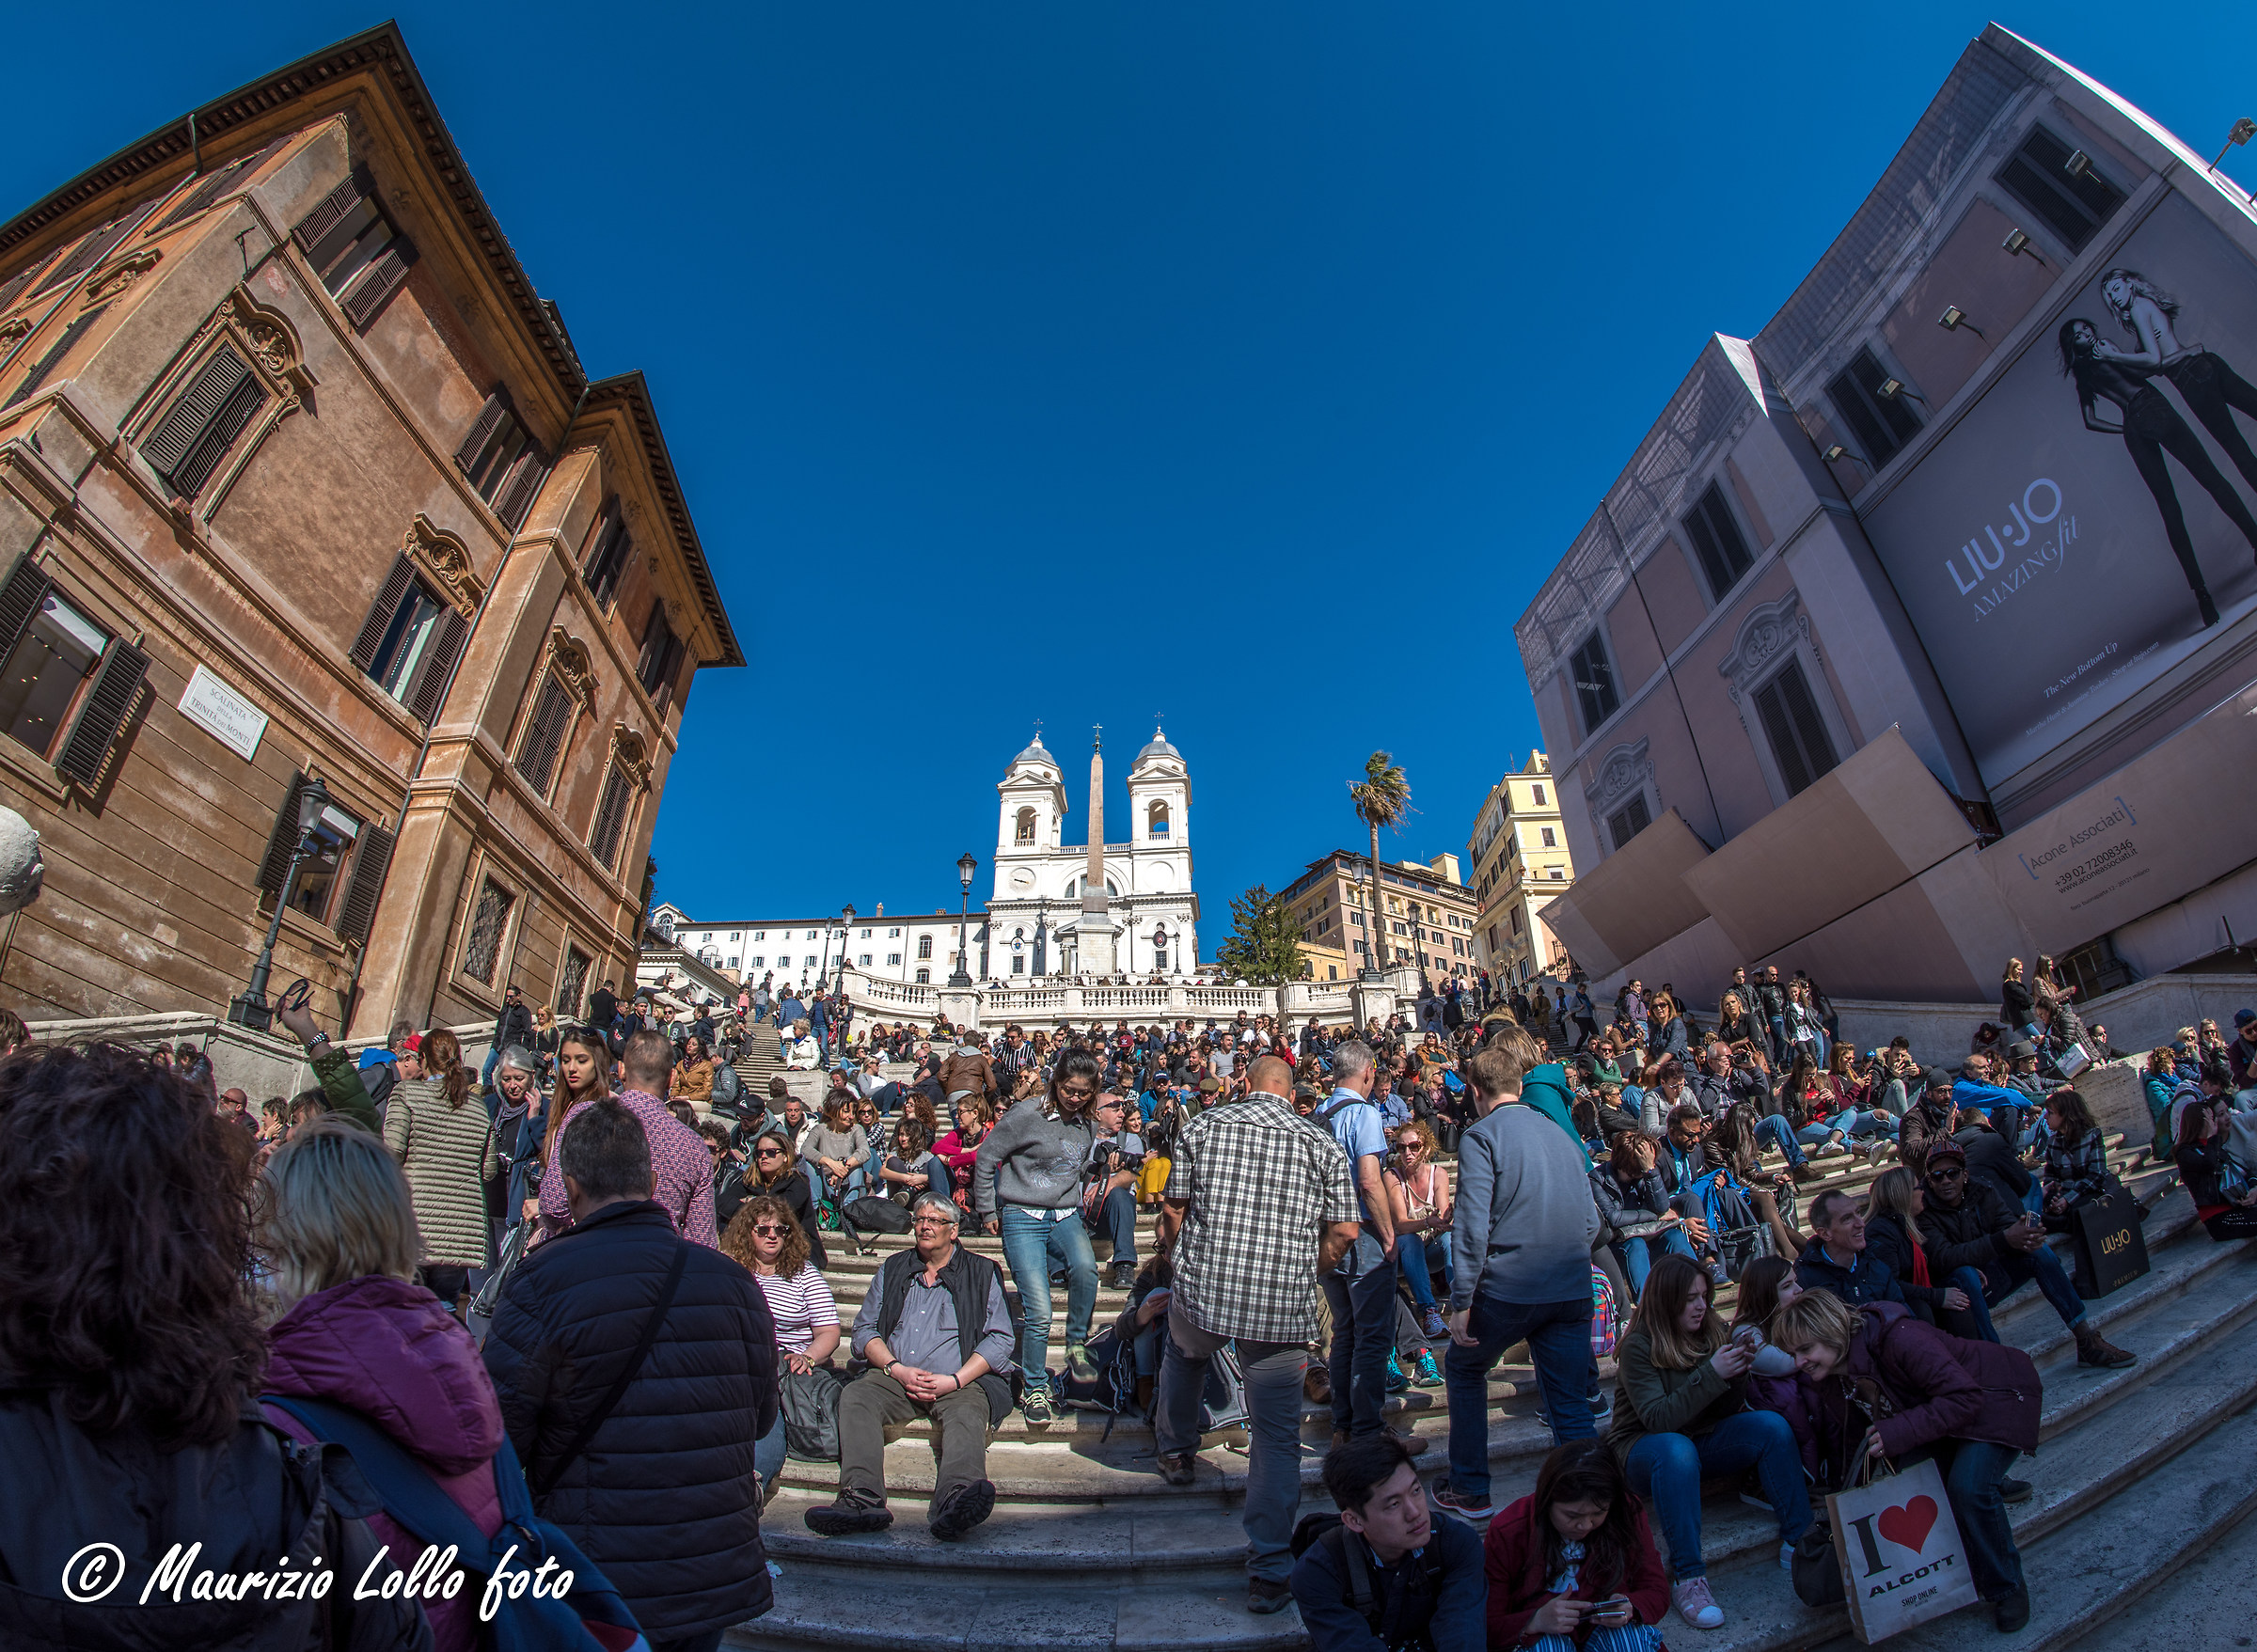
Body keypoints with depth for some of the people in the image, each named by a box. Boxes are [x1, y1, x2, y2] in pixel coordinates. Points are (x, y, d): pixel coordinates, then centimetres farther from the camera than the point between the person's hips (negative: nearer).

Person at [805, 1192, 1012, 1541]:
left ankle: (956, 1501, -58)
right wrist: (896, 1369, -5)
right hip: (894, 1378, 3)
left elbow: (1000, 1339, 4)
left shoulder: (982, 1273, 11)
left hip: (960, 1382, -3)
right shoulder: (893, 1270, 20)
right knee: (855, 1395, -27)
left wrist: (955, 1380, -10)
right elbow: (865, 1329, 14)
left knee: (966, 1414, -34)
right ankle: (862, 1498, -42)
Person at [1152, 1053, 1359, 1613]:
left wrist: (1173, 1256, 22)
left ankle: (1176, 1452, 52)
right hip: (1285, 1308, -1)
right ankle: (1269, 1573, 15)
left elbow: (1172, 1209, 3)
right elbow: (1345, 1230, 1)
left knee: (1184, 1356, 35)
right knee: (1277, 1438, 12)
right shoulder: (1320, 1141, 0)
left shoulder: (1202, 1126, 0)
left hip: (1202, 1292, 1)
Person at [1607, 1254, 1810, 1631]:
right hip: (1646, 1449, -6)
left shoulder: (1712, 1331, -2)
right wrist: (1711, 1374, -29)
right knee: (1676, 1449, -39)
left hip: (1703, 1443, 6)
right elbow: (1658, 1420, -25)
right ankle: (1686, 1577, -34)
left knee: (1772, 1424, -16)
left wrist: (1738, 1374, -17)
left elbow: (1728, 1412, 4)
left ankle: (1797, 1541, -10)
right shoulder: (1639, 1346, -18)